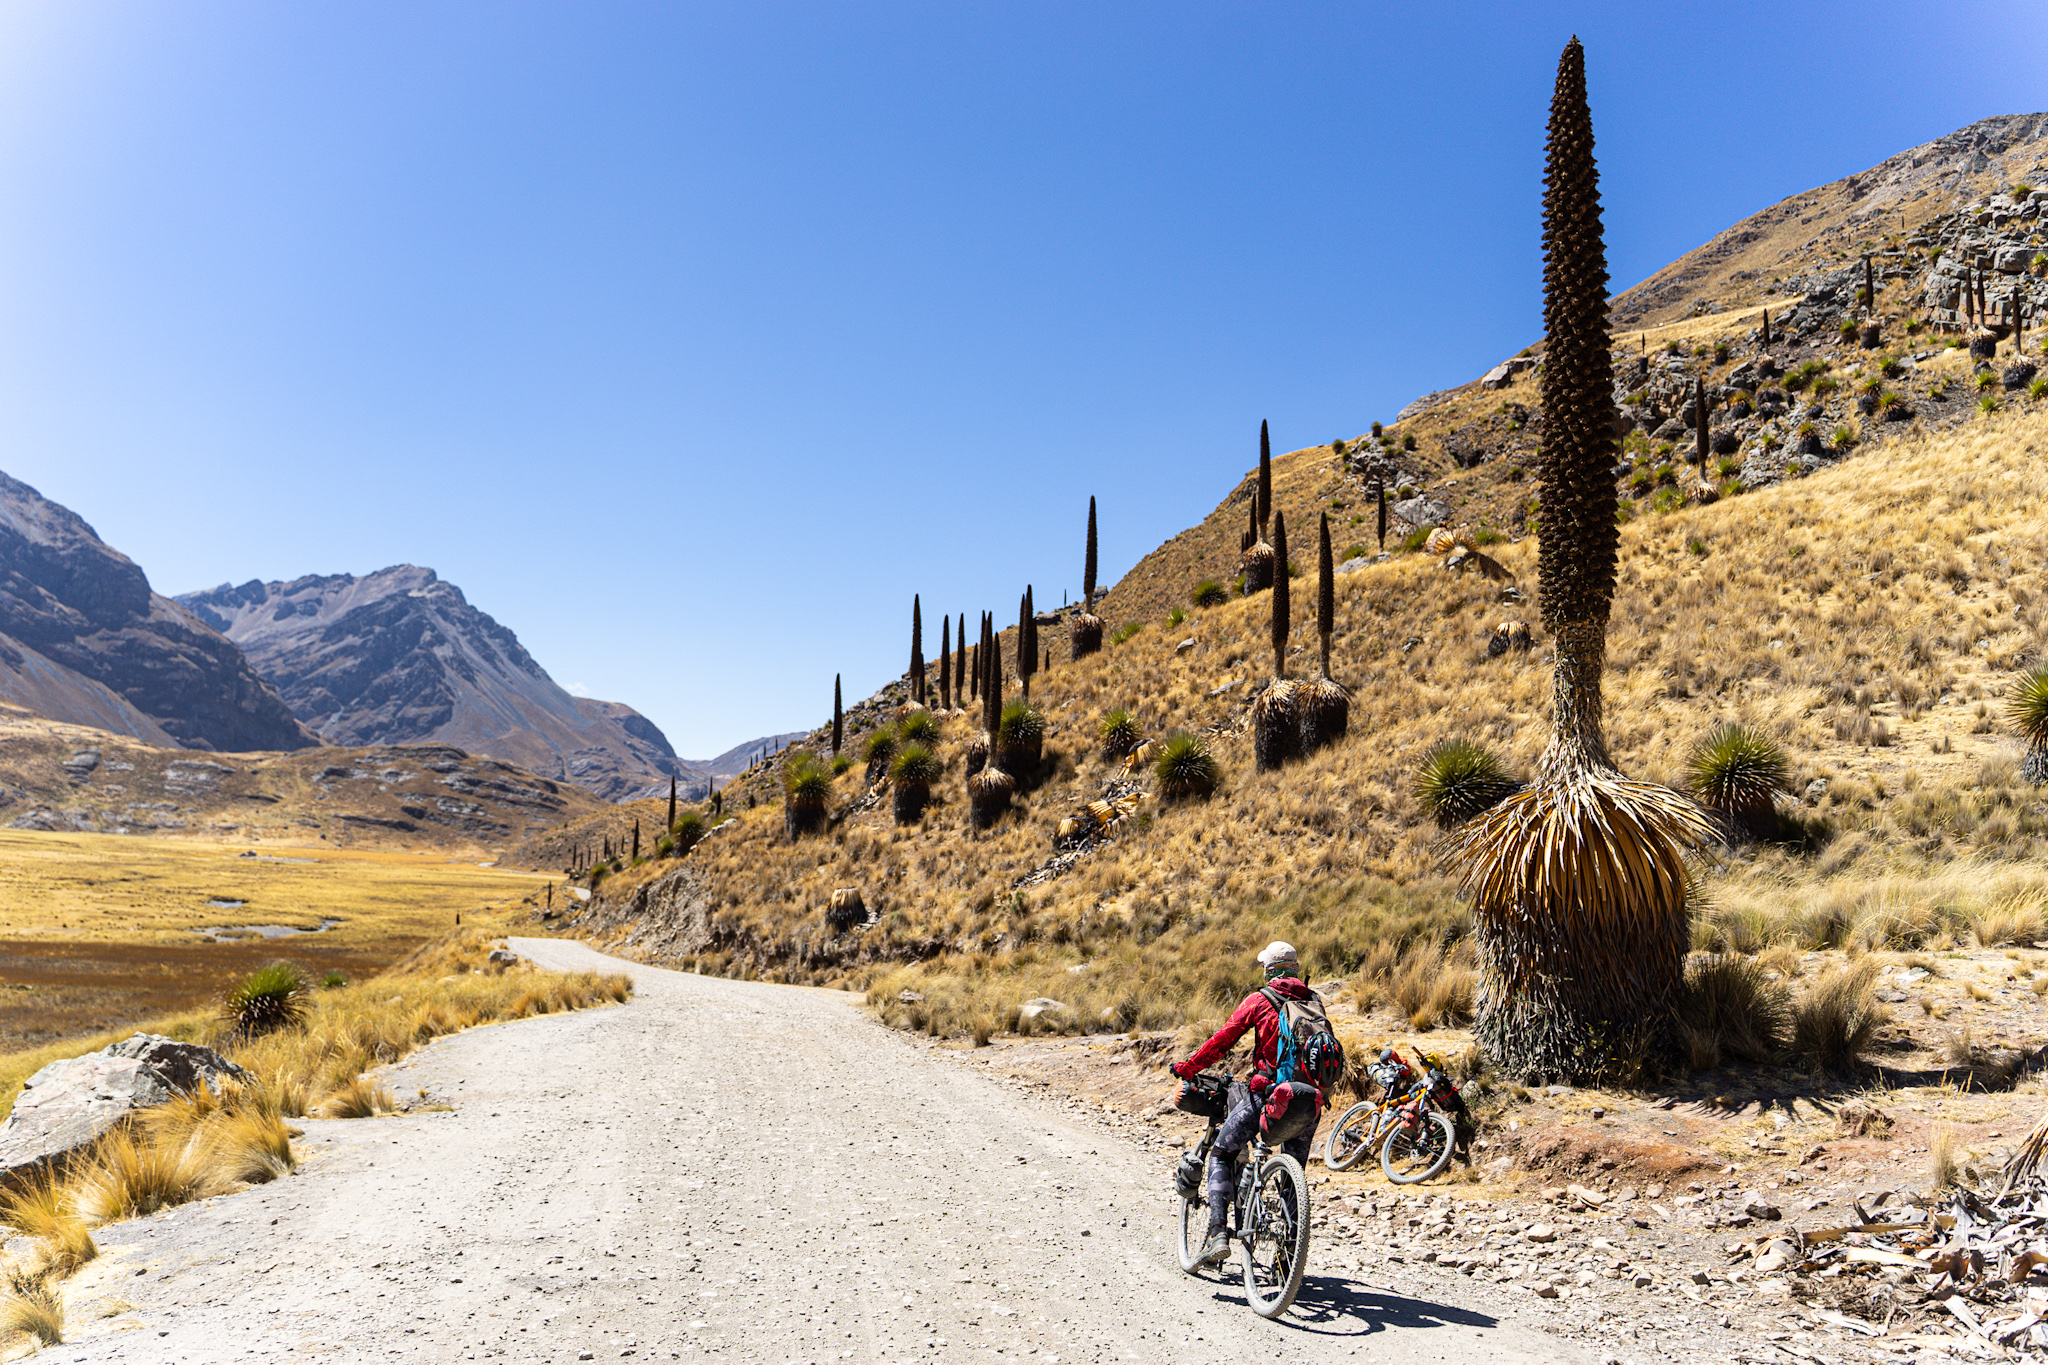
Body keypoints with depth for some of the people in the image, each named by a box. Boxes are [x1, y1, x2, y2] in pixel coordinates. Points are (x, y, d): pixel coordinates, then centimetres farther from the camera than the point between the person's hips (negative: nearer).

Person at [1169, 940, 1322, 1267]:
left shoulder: (1259, 1000, 1)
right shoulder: (1313, 1002, 13)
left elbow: (1223, 1039, 0)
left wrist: (1189, 1068, 10)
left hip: (1267, 1092, -4)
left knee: (1221, 1155, 12)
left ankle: (1218, 1233, -3)